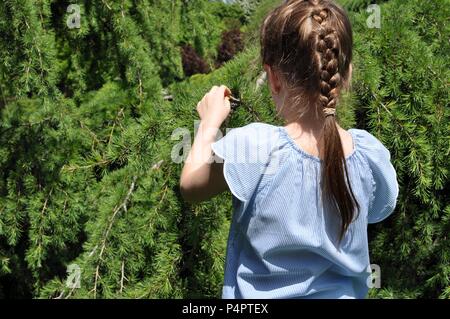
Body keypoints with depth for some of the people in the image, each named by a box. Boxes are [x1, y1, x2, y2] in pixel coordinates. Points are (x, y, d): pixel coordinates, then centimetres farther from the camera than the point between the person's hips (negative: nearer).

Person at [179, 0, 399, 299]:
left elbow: (190, 186, -9)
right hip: (343, 293, 3)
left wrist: (210, 121, 6)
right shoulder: (371, 155, -16)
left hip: (261, 295, -3)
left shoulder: (252, 149, -27)